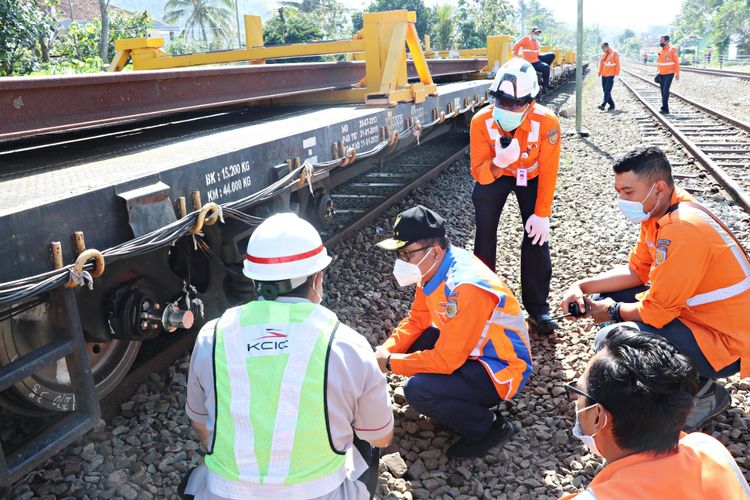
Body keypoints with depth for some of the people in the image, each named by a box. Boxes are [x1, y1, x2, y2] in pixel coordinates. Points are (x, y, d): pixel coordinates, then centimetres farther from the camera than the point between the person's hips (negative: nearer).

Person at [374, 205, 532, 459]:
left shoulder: (466, 288, -32)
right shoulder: (433, 267, -5)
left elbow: (445, 360, -29)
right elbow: (416, 321, 6)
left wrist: (390, 363, -19)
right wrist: (386, 349, -10)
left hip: (502, 370, -9)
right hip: (470, 349, 9)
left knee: (417, 390, -25)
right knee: (409, 344, 2)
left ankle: (489, 427, -2)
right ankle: (466, 396, 13)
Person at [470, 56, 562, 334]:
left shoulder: (546, 122, -33)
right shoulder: (482, 121, -31)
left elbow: (548, 173, -21)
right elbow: (479, 173, -27)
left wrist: (542, 214, -18)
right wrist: (497, 163, -49)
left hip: (531, 177, 0)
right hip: (493, 174, 1)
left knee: (536, 238, -7)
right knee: (485, 238, -4)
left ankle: (538, 308, 7)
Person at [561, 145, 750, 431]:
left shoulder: (683, 229, -30)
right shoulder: (659, 211, -1)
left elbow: (657, 311, -26)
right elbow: (636, 271, 9)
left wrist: (613, 311, -7)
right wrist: (582, 287, -2)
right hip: (693, 313, 10)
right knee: (609, 297, 11)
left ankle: (703, 393, -2)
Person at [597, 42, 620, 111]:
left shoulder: (614, 53, -5)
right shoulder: (603, 54, 12)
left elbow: (617, 63, -7)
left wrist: (617, 73, -12)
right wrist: (600, 72, 12)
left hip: (611, 74, -7)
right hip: (604, 74, 7)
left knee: (607, 90, -12)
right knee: (605, 90, 8)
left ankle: (603, 104, -21)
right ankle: (612, 105, 17)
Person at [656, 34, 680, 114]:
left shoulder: (672, 50, -9)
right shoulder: (660, 51, 9)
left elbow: (676, 62, -8)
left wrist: (677, 73, -11)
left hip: (669, 74, -6)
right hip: (662, 74, 6)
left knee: (665, 91, -13)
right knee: (663, 91, 7)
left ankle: (665, 109, -12)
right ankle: (665, 109, 14)